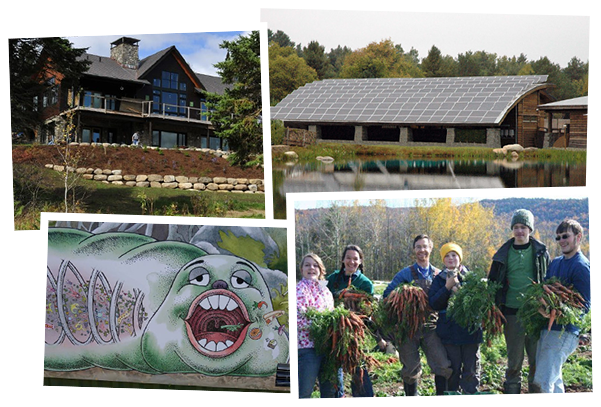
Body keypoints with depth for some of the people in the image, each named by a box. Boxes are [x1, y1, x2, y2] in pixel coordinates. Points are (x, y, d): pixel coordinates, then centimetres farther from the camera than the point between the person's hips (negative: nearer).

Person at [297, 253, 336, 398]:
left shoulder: (325, 290, 16)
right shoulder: (300, 288, -7)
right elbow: (298, 318, -18)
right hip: (308, 346, -7)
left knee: (330, 389, 15)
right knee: (304, 392, -5)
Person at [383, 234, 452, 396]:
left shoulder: (438, 274, 9)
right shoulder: (405, 274, 3)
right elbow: (387, 295, 5)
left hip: (431, 328, 1)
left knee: (444, 367, -10)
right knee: (410, 369, 7)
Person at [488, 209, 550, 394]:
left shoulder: (540, 252, 4)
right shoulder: (504, 253, 5)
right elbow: (493, 282, 12)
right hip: (512, 312, 0)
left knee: (537, 360, 4)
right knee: (514, 362, 5)